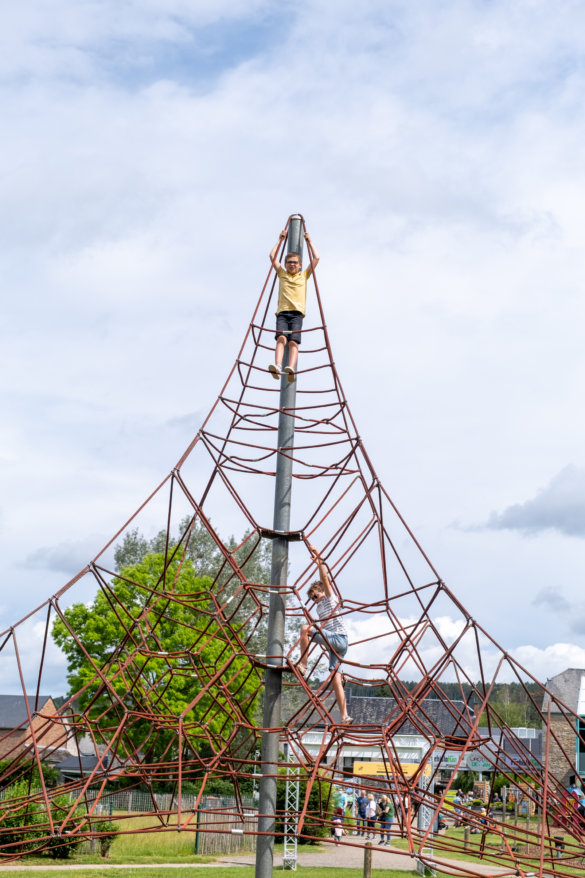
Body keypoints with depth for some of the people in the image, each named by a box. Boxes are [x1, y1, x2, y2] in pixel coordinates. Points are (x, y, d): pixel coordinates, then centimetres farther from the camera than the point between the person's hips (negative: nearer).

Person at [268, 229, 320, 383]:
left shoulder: (304, 275, 21)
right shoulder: (282, 274, 23)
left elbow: (316, 258, 20)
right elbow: (272, 256, 21)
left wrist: (309, 242, 27)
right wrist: (280, 240, 26)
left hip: (297, 313, -1)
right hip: (282, 312, 1)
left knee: (293, 341, -20)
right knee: (281, 338, -24)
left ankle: (291, 369, -41)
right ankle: (277, 366, -44)